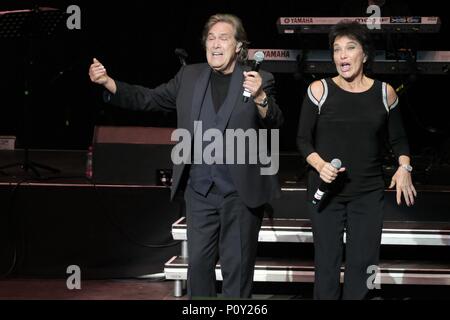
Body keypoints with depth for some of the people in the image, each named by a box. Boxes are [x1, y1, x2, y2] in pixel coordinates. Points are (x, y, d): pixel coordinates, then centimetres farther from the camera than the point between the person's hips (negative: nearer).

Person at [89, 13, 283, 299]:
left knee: (237, 266, 6)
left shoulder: (259, 81, -4)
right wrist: (107, 82, -5)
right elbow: (148, 99, 8)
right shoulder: (190, 76, 7)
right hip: (200, 190, 3)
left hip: (241, 192, -3)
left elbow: (275, 124, -17)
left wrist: (260, 98, -37)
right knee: (198, 263, 9)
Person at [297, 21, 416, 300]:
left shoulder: (384, 93, 2)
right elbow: (303, 139, 1)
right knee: (327, 261, 1)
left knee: (363, 264, 3)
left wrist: (404, 167, -5)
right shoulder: (319, 90, -2)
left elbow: (398, 138, 13)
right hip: (327, 191, -1)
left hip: (369, 193, 1)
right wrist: (319, 165, -17)